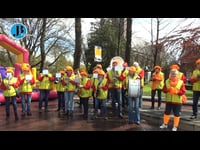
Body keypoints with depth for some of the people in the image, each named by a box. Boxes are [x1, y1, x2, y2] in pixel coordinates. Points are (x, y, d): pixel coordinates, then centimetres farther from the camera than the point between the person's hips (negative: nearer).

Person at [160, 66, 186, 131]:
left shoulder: (181, 82, -6)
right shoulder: (167, 81, 2)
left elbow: (183, 91, -9)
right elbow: (164, 89, 2)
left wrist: (177, 92, -25)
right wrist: (167, 90, -19)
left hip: (177, 101, -2)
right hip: (168, 100, 2)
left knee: (176, 114, 4)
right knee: (167, 112, 10)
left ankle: (175, 126, 16)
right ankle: (165, 124, 25)